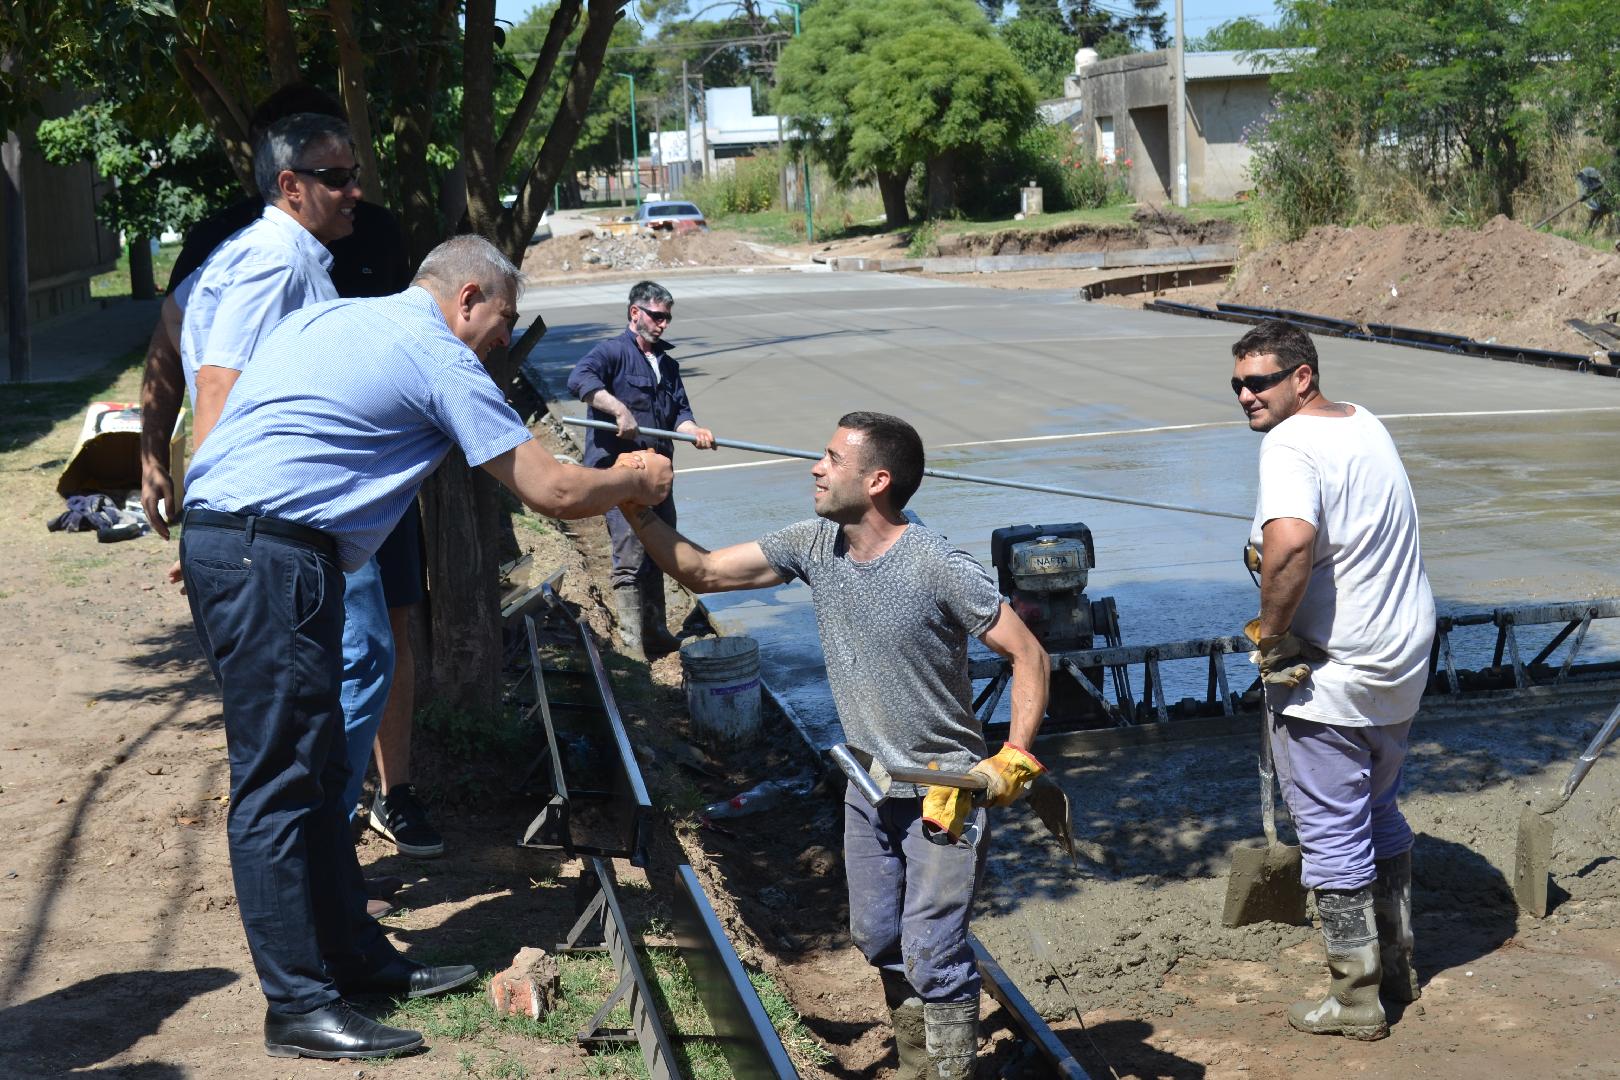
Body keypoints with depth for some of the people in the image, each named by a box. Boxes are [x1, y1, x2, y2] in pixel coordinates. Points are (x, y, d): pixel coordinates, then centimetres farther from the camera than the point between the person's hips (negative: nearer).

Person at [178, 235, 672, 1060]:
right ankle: (298, 1007, -2)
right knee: (279, 782, -7)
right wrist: (637, 482, 14)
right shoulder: (441, 359, -5)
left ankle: (355, 955, 22)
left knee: (314, 771, 14)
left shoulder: (324, 317, 21)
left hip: (215, 536, 10)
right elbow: (554, 492, -5)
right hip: (271, 556, -10)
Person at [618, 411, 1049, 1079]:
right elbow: (702, 573, -2)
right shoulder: (814, 546, -5)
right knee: (879, 939, 17)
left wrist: (1014, 761, -23)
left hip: (946, 791, -6)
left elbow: (1028, 656, -17)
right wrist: (635, 508, -12)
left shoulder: (939, 568, -23)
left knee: (933, 954, -7)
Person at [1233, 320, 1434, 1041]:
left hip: (1327, 680, -9)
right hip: (1402, 660, 9)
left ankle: (1356, 999, 13)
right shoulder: (1367, 425, 9)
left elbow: (1290, 541, -39)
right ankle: (1396, 965, 35)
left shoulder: (1291, 444, -20)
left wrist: (1270, 633, -24)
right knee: (1381, 814, 23)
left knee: (1333, 836, 3)